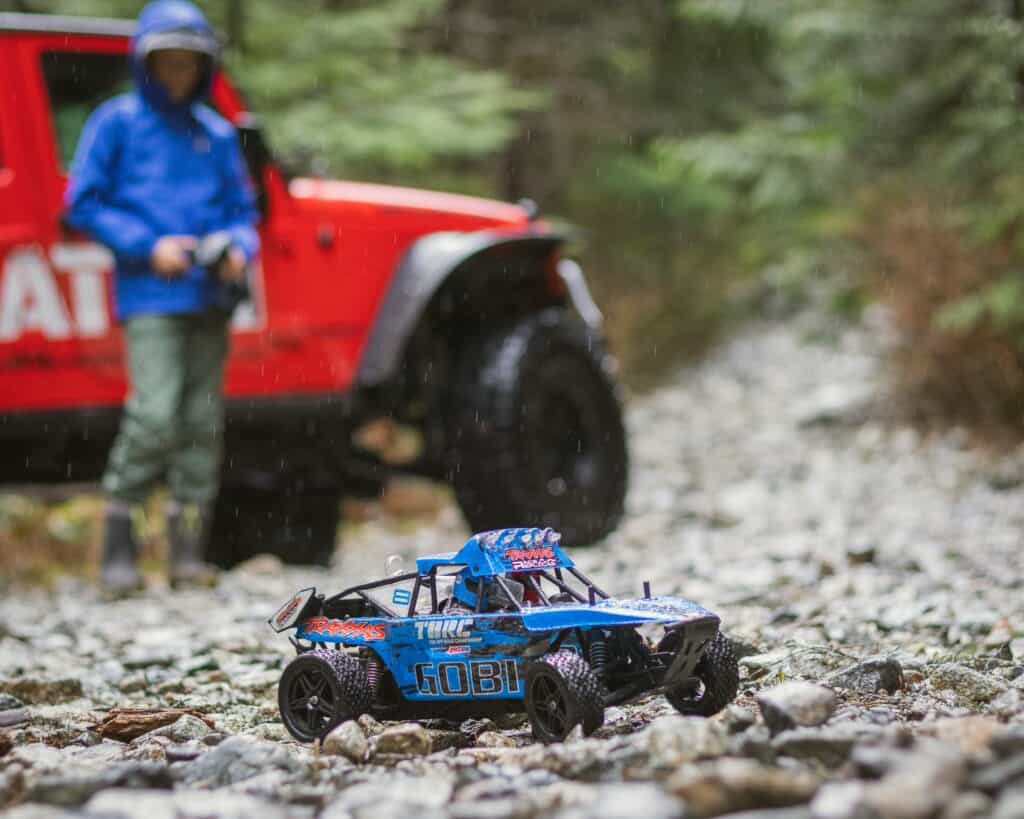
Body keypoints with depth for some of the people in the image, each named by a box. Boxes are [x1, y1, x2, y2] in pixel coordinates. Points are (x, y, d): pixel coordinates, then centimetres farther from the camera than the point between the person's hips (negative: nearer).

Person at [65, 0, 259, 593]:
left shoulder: (217, 134, 13)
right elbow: (83, 204, 0)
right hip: (151, 298, -5)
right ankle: (119, 543, -6)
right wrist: (148, 247, -10)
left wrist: (240, 248, -4)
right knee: (155, 416, -17)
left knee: (203, 423, 5)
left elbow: (242, 209, 18)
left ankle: (188, 551, 11)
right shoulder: (117, 123, 2)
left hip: (208, 296, 5)